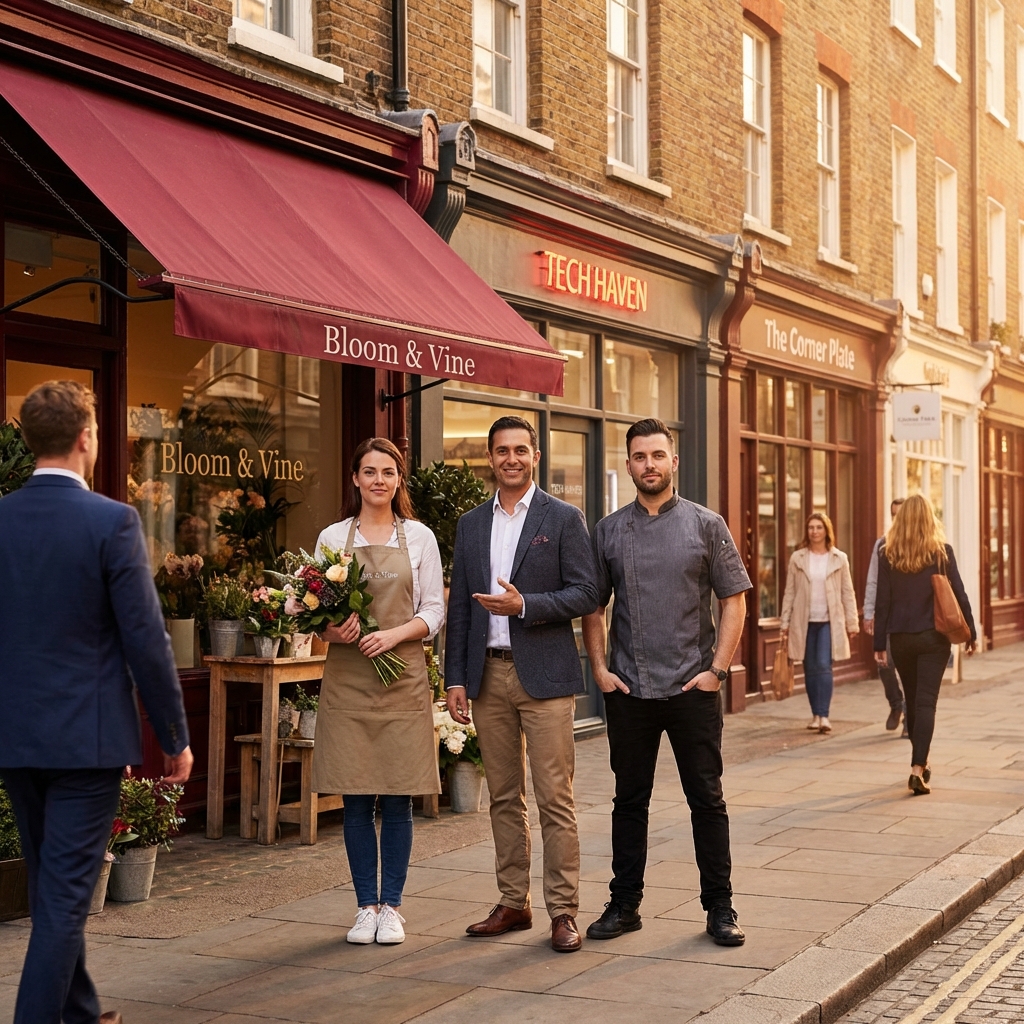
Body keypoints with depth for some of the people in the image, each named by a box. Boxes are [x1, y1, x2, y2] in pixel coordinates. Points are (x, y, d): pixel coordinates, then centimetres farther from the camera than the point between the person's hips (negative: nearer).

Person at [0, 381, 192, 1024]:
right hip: (87, 736, -6)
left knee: (52, 888, 20)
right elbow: (146, 641, -14)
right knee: (65, 896, 0)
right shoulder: (112, 522, -14)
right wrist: (176, 737, -4)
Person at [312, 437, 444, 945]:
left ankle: (391, 906, 12)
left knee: (397, 798, 2)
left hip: (402, 676, 0)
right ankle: (366, 905, 14)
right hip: (347, 679, 1)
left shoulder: (419, 537, 5)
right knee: (356, 799, 3)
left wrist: (395, 634, -14)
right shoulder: (332, 537, 7)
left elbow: (434, 611, 3)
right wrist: (332, 630, -14)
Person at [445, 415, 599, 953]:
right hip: (488, 676, 4)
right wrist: (456, 678, 7)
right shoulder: (470, 524, 13)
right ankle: (513, 903, 19)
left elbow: (586, 594, -5)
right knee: (504, 797, 10)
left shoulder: (564, 519, 1)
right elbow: (459, 606, 13)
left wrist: (524, 604, -17)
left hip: (544, 674, -4)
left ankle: (563, 910, 1)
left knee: (555, 798, -5)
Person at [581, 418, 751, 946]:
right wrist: (599, 668, 0)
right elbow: (593, 607, 11)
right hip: (627, 690, 2)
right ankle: (624, 904, 20)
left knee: (707, 800, 4)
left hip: (693, 689, -2)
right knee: (630, 801, 10)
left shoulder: (706, 525, 2)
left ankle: (719, 907, 13)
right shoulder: (608, 531, 7)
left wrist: (718, 669, -6)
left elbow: (734, 601, 1)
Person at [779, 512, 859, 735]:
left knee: (824, 666, -14)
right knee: (810, 669, 6)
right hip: (804, 622, 2)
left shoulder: (839, 559, 3)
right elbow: (789, 592, 5)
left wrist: (852, 622, 1)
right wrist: (785, 623, 2)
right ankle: (816, 714, 16)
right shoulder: (797, 558, 4)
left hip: (829, 621, -2)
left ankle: (824, 715, -12)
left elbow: (847, 592, 5)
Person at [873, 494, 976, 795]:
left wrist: (879, 643, 2)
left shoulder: (887, 555, -2)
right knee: (926, 702, -3)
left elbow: (882, 601, -2)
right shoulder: (942, 552, -3)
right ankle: (918, 768, -16)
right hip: (933, 637, -1)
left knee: (912, 701, 16)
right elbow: (959, 595, -1)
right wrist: (971, 633, 9)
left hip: (901, 637, 1)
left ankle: (921, 762, 29)